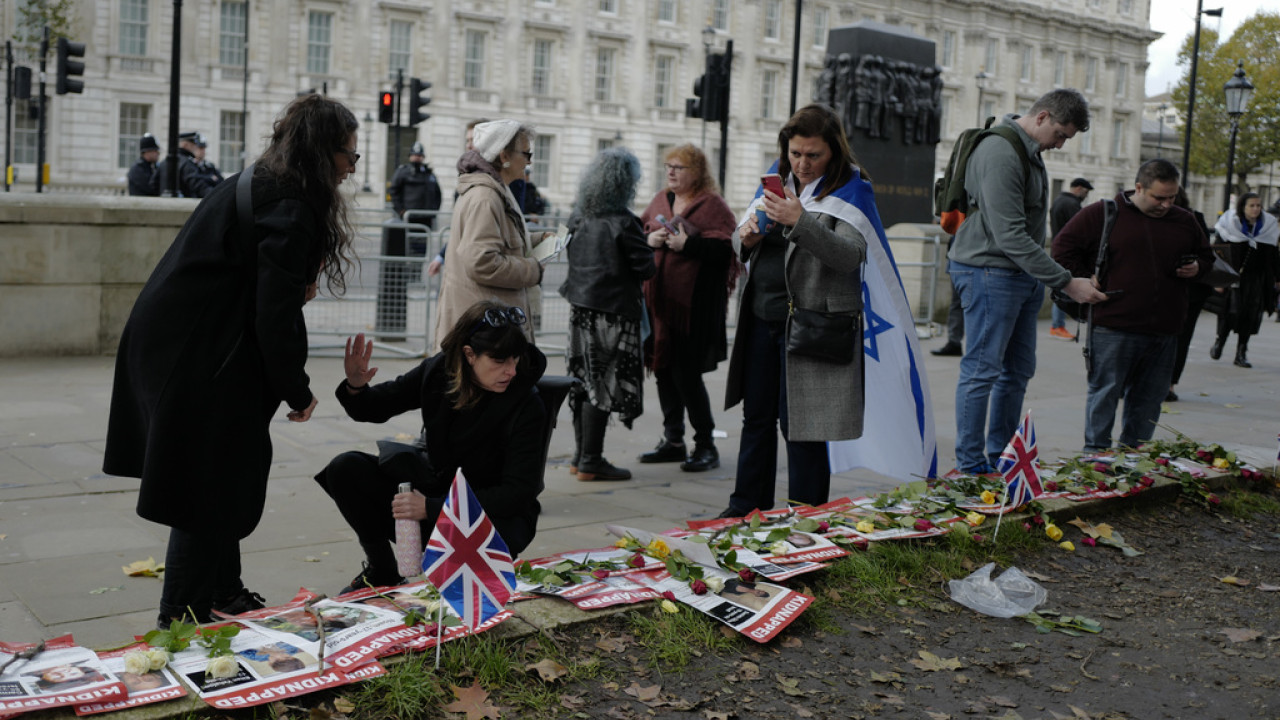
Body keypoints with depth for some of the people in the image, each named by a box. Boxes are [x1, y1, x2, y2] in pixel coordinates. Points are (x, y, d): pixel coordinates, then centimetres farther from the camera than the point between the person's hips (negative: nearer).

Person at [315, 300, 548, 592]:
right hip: (434, 484, 5)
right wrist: (356, 387, -24)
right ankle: (381, 570, 7)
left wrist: (432, 508, -31)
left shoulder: (526, 406, -23)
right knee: (345, 469, -11)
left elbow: (518, 492, -26)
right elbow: (374, 409, 3)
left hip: (496, 512, -5)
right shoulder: (439, 371, -10)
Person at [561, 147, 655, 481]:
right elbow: (646, 268, -12)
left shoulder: (579, 215, 6)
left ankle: (581, 456, 21)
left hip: (581, 306, 7)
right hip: (612, 311, -7)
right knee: (604, 384, -1)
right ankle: (590, 462, 2)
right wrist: (649, 246, 9)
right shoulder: (623, 222, -15)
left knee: (584, 381, 13)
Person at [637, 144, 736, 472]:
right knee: (664, 371, 11)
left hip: (694, 303, -7)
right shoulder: (661, 199, 16)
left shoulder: (713, 205, -4)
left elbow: (726, 248, -14)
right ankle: (673, 441, 22)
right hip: (659, 298, 7)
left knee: (686, 373, -8)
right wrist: (649, 239, -1)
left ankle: (706, 445, 5)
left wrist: (688, 244, -18)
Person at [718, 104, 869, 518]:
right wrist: (745, 238, -5)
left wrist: (801, 221, -31)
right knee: (757, 417, 14)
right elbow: (744, 246, 19)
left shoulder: (849, 193, -5)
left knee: (799, 424, -3)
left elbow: (850, 255, -20)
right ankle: (747, 507, 27)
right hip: (761, 317, 6)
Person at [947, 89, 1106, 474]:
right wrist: (1066, 283, -24)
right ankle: (970, 464, 2)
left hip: (1022, 276, 10)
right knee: (982, 370, -5)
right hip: (989, 272, -10)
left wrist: (1045, 280, 16)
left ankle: (1000, 456, 23)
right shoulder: (1000, 155, -19)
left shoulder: (1030, 152, 14)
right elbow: (1010, 236, -25)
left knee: (1018, 370, 13)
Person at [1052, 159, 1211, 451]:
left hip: (1163, 331, 5)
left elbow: (1206, 255, 26)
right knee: (1105, 392, 0)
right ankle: (1096, 452, 10)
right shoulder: (1103, 214, -2)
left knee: (1149, 398, 10)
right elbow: (1064, 247, -1)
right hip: (1113, 327, -5)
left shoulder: (1184, 221, 13)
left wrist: (1197, 268, 3)